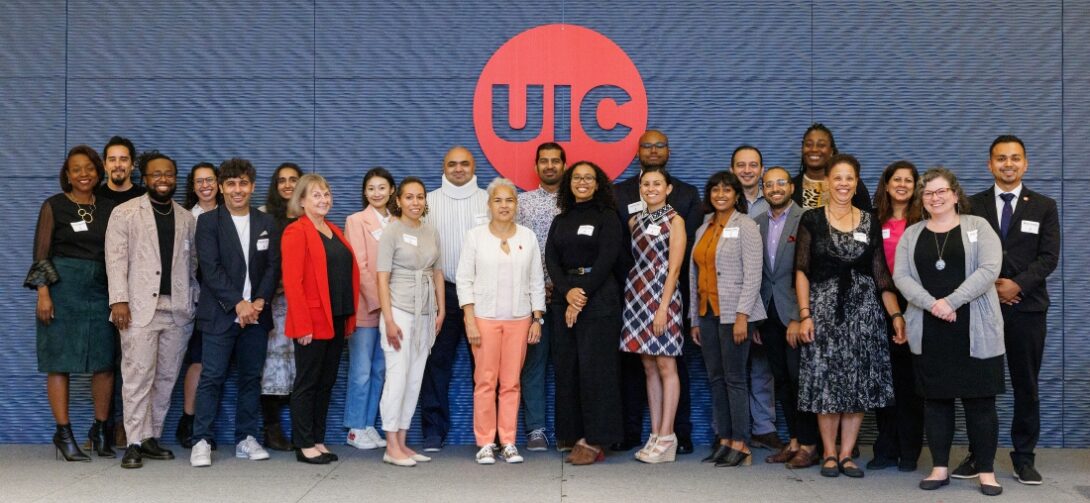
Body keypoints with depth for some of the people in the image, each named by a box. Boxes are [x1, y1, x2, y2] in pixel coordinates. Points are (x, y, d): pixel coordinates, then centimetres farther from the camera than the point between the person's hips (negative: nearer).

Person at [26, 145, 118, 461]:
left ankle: (100, 430, 13)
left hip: (100, 290, 3)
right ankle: (63, 433, 5)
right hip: (63, 287, -3)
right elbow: (41, 253, -1)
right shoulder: (54, 206, 3)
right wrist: (43, 293, -11)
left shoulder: (108, 208, 11)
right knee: (60, 362, -2)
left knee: (105, 362, 1)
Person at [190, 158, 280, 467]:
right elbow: (210, 268, -8)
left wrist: (260, 301, -9)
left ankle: (246, 439, 14)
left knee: (251, 377, 7)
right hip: (219, 314, -3)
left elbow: (273, 266, 6)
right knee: (211, 377, -5)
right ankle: (201, 441, 0)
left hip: (256, 314, 3)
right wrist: (238, 304, -15)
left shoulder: (266, 224, 12)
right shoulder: (208, 222, 1)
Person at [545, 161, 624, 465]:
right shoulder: (560, 220, 17)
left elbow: (606, 260, -8)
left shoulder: (607, 217, 2)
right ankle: (575, 435, 10)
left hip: (598, 300, -5)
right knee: (566, 368, 3)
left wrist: (582, 295, -14)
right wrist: (568, 291, -11)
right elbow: (551, 259, 5)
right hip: (564, 299, 5)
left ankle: (594, 441, -2)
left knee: (594, 368, -6)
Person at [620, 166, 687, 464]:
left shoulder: (674, 220, -2)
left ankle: (666, 437, -2)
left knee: (666, 366, -4)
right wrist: (634, 292, 3)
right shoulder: (635, 221, 14)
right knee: (649, 368, 8)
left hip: (661, 296, -6)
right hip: (636, 294, 6)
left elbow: (674, 268, -9)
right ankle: (655, 436, 12)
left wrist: (663, 307, -16)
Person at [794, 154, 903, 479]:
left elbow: (882, 274, 6)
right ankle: (829, 454, 11)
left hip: (862, 308, 2)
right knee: (826, 382, -1)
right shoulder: (811, 220, 1)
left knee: (859, 383, 2)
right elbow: (802, 271, -1)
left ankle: (846, 454, 12)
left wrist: (896, 314, -2)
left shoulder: (870, 223, 8)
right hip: (823, 307, -2)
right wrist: (804, 314, -9)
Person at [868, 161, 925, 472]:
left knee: (909, 377, 2)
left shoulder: (923, 221, 0)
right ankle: (886, 449, 16)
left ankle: (909, 452, 11)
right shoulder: (874, 221, 8)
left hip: (912, 305, -3)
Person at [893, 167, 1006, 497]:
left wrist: (951, 301, -17)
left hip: (974, 331, -2)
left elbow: (990, 268, -10)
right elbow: (901, 276, 1)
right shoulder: (911, 234, 11)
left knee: (979, 400, 0)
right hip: (929, 332, 3)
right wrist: (932, 304, -15)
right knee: (936, 399, 7)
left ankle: (986, 471, 9)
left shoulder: (978, 227, 3)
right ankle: (940, 468, 15)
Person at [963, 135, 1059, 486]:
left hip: (1027, 307, 0)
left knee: (1026, 385, 5)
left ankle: (1024, 456, 14)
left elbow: (1049, 257, -1)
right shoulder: (973, 205, 8)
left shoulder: (1044, 206, 8)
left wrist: (1017, 285, -14)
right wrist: (988, 286, -11)